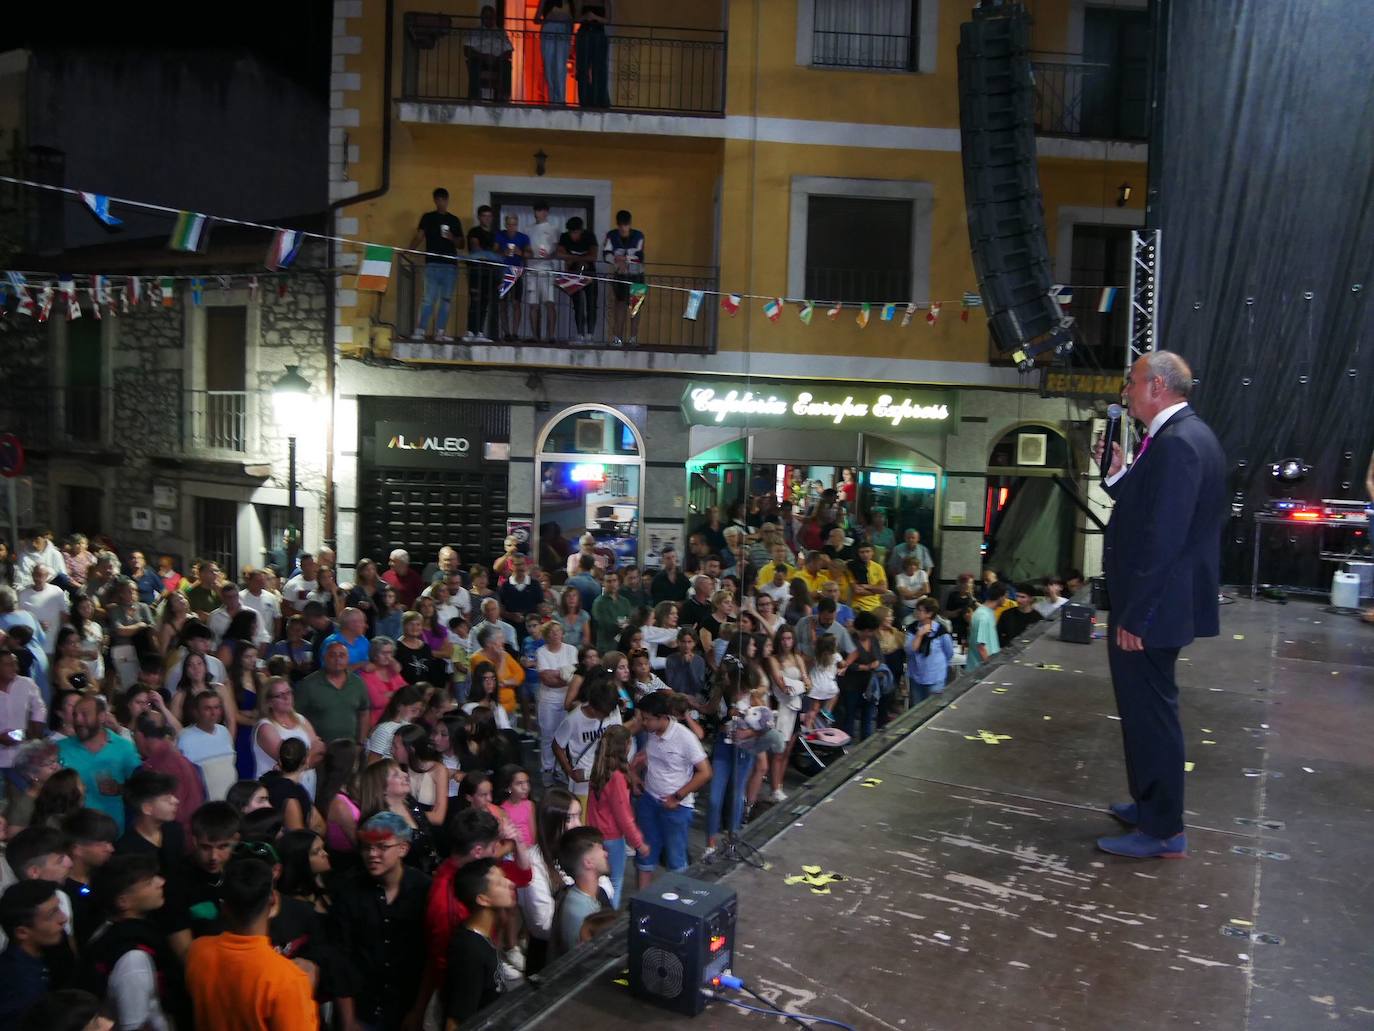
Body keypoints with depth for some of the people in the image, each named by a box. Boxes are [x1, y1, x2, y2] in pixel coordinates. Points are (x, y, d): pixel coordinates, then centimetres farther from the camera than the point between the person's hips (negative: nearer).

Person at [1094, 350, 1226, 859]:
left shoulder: (1176, 443, -21)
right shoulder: (1184, 434, 12)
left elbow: (1162, 538, -25)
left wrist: (1134, 616, -23)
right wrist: (1118, 472, 3)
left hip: (1153, 607, -11)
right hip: (1159, 603, 11)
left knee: (1150, 712, 1)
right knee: (1146, 708, 22)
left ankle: (1162, 831, 14)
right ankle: (1151, 804, 37)